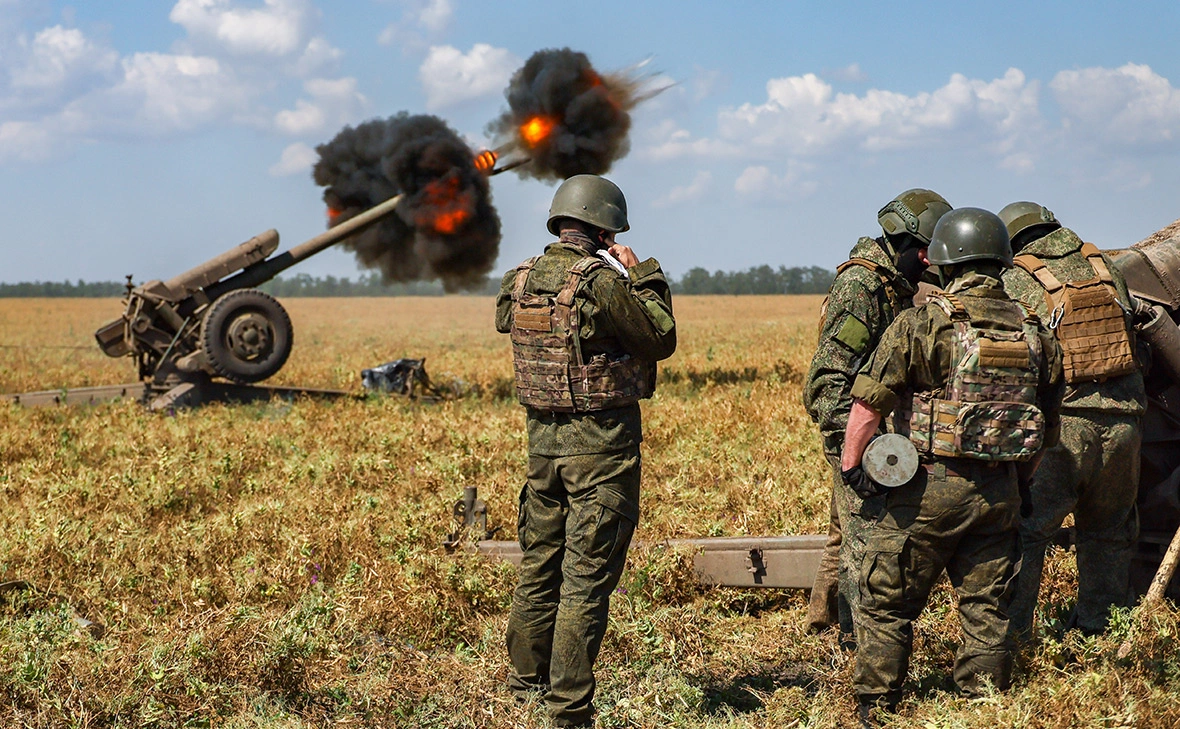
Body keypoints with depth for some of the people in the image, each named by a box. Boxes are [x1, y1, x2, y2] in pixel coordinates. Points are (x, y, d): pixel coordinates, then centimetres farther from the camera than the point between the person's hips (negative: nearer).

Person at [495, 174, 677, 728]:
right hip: (601, 442, -6)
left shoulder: (518, 282, 3)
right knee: (587, 578, -2)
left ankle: (527, 678, 33)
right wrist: (641, 275, 3)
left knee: (539, 563, 20)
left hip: (542, 438, 7)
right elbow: (661, 341, -7)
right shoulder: (602, 282, -16)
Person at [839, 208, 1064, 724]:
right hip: (1000, 492, 5)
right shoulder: (1035, 332, 6)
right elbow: (1049, 427, 13)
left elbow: (868, 404, -11)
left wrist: (850, 467, 1)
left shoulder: (921, 324, -10)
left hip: (927, 488, -5)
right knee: (987, 611, 13)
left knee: (887, 607, 6)